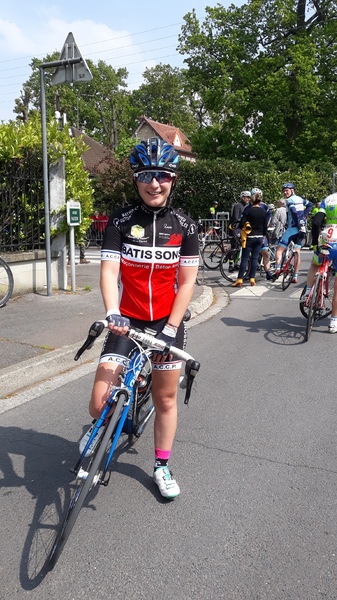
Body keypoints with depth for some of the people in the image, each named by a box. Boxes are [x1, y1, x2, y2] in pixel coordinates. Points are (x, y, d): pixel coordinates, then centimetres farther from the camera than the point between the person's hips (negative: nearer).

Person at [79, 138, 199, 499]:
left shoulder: (184, 226, -2)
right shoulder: (120, 221, -5)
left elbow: (186, 282, -3)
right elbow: (108, 271, -13)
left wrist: (170, 327, -11)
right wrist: (112, 313, -31)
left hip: (167, 322, 1)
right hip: (127, 321, -1)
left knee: (165, 398, 11)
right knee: (100, 401, -9)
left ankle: (161, 467, 33)